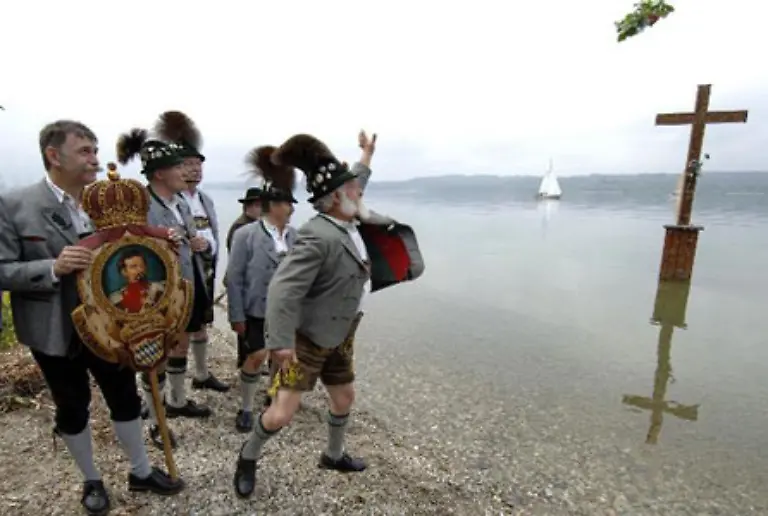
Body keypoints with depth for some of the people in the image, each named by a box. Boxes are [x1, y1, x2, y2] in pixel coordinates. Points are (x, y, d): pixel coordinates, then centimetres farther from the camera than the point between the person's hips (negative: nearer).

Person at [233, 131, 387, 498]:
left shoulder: (345, 223, -1)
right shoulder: (317, 237, -28)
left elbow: (353, 185, 22)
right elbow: (282, 289, -32)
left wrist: (366, 158, 32)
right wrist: (280, 342, -33)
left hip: (338, 338, 9)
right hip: (306, 338, -8)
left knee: (344, 398, 22)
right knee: (282, 413, -3)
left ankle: (334, 455, 49)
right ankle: (248, 457, 30)